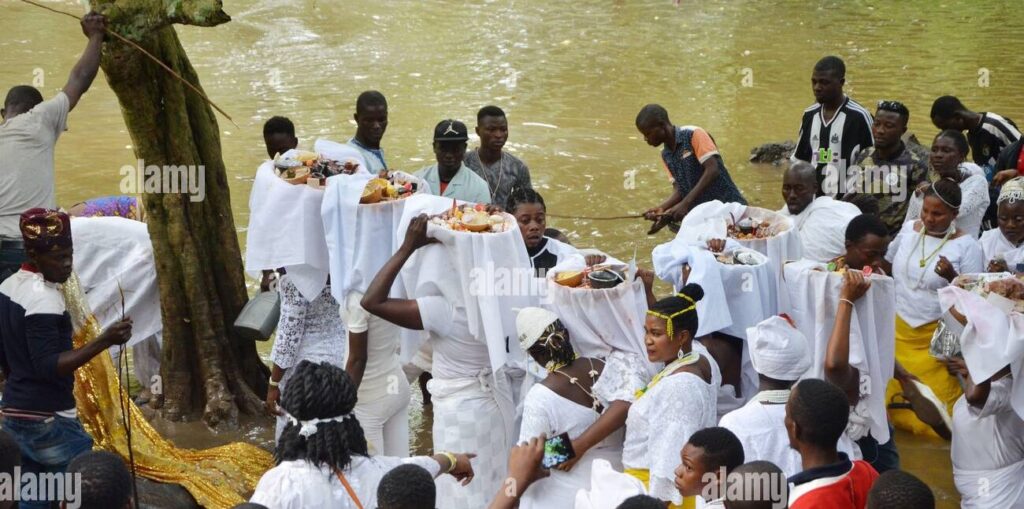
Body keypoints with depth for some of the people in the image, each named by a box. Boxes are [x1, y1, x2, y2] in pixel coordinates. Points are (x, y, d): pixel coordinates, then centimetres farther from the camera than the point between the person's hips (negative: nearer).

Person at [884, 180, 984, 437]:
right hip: (899, 331, 4)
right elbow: (888, 263, 19)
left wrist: (952, 277, -29)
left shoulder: (967, 246, -13)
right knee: (895, 398, 10)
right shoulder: (908, 229, 1)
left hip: (937, 338, -4)